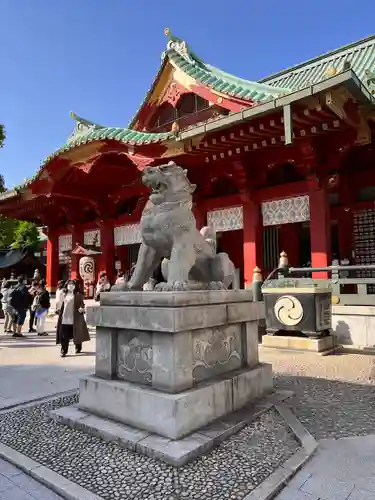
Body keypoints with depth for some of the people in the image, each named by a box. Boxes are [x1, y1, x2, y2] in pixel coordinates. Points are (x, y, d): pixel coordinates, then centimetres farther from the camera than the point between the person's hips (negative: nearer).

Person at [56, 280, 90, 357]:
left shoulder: (78, 295, -2)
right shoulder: (65, 295, 13)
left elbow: (82, 304, -6)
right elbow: (62, 306, 20)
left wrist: (82, 308, -26)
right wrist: (60, 315, 20)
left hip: (75, 318, -4)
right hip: (65, 318, 4)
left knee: (76, 334, 7)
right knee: (64, 335, -1)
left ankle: (78, 348, 28)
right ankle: (64, 351, 6)